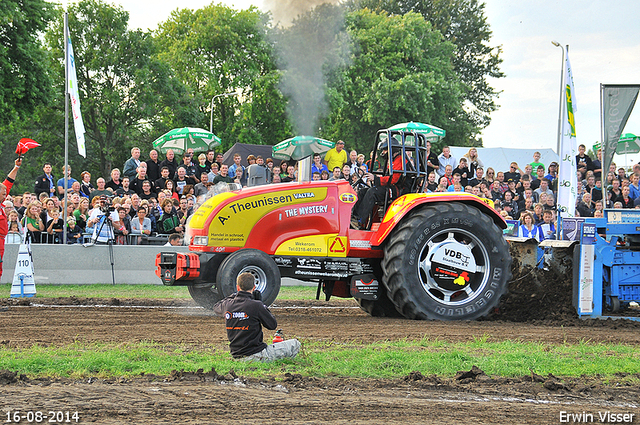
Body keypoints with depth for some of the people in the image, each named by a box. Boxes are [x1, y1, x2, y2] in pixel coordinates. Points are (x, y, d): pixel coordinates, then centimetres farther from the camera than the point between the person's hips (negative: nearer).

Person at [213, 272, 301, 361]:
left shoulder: (227, 305, -2)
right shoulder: (256, 305, -17)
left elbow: (216, 308, 25)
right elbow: (273, 325, -3)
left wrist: (232, 297, 27)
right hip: (255, 355, -7)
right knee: (295, 344, 2)